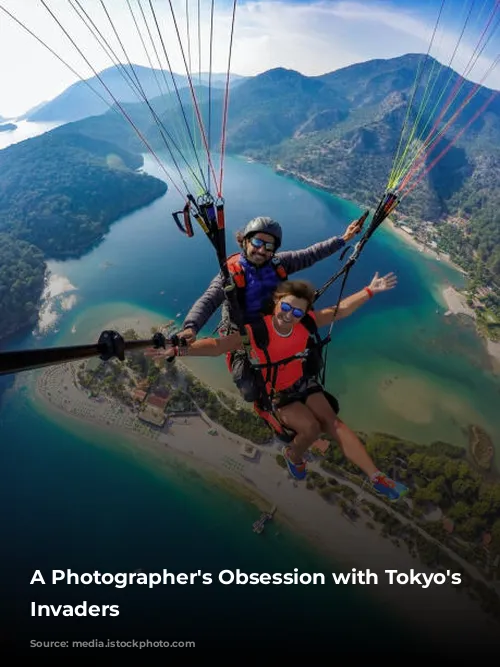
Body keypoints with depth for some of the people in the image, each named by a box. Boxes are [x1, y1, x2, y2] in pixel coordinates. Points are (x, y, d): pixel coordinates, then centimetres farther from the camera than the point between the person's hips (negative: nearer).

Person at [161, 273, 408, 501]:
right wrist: (178, 349, -44)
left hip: (303, 382, 4)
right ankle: (293, 455, 11)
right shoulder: (256, 332, -27)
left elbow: (341, 310, -2)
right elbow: (216, 345, -33)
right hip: (276, 393, -4)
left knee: (333, 422, -11)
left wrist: (370, 290, -4)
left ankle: (376, 476, -5)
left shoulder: (306, 322, -14)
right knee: (310, 427, -24)